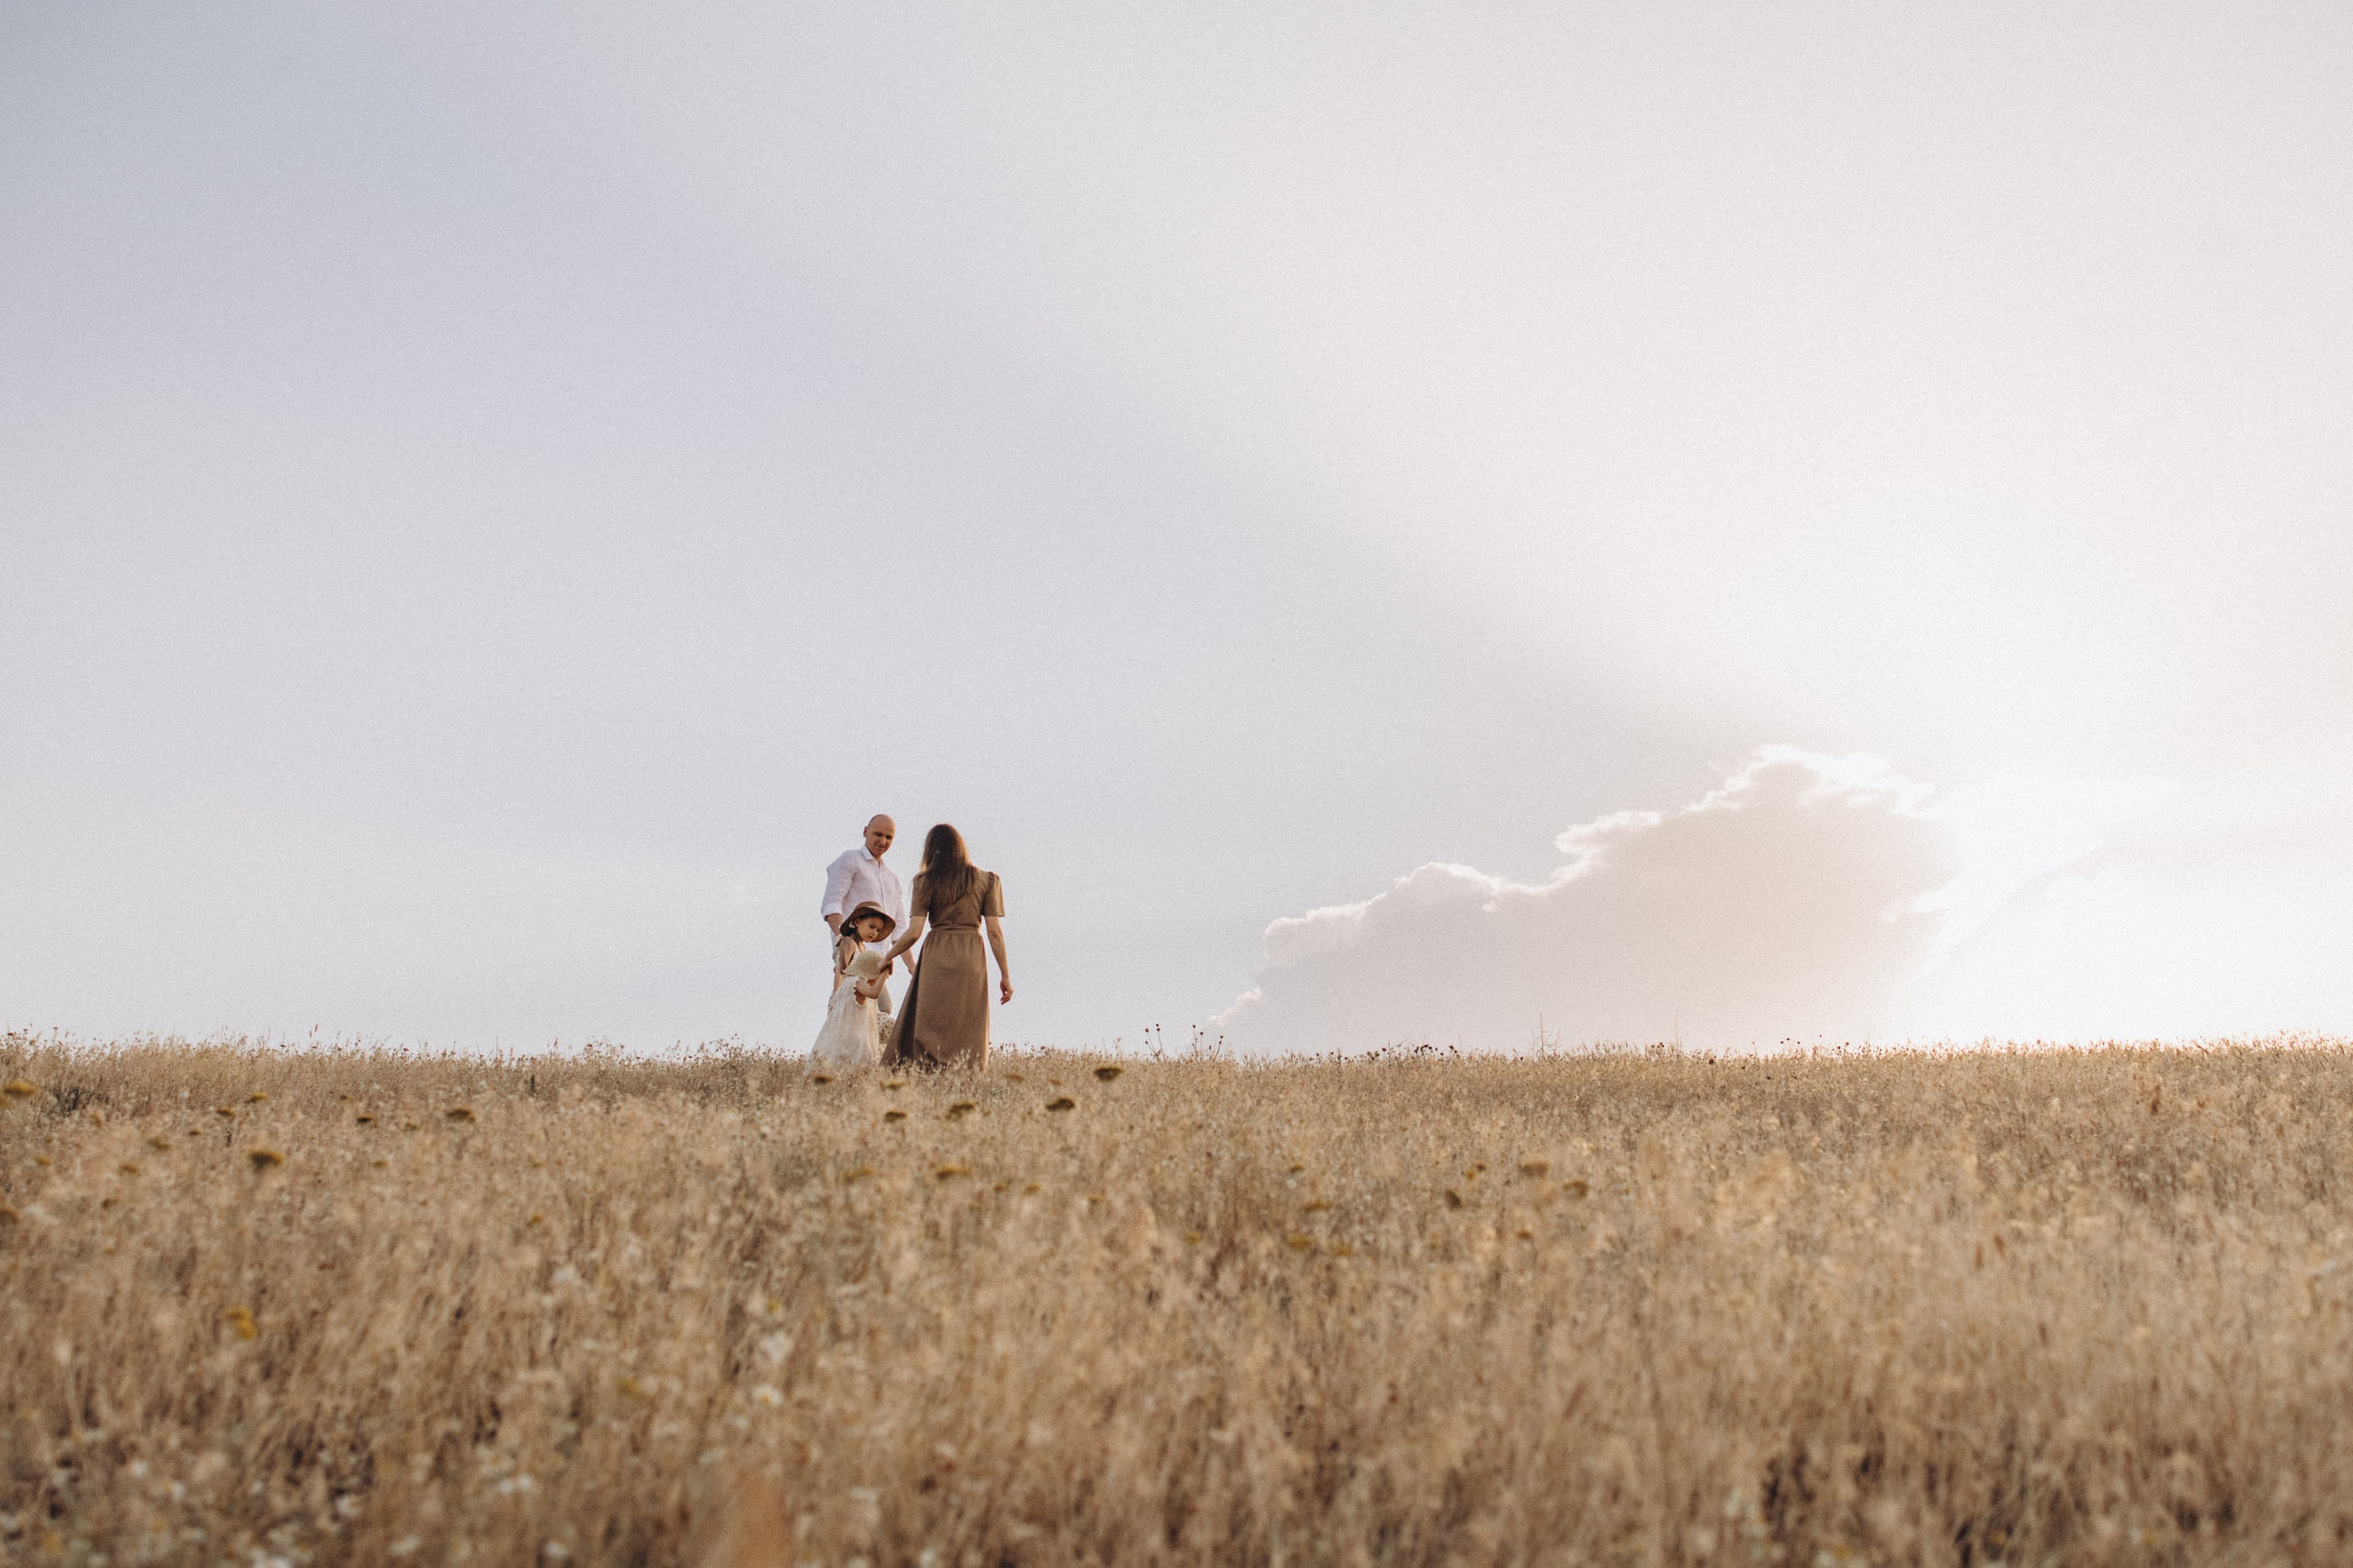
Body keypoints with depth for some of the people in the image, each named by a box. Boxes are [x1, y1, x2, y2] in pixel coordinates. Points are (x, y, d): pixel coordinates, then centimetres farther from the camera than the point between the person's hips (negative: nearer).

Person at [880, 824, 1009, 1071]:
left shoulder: (926, 881, 2)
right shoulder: (986, 880, 6)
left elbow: (913, 932, -2)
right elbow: (995, 932, 1)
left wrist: (887, 957, 13)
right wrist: (1005, 974, 6)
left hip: (936, 957, -1)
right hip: (972, 958, 1)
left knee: (930, 1031, 3)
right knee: (967, 1030, 4)